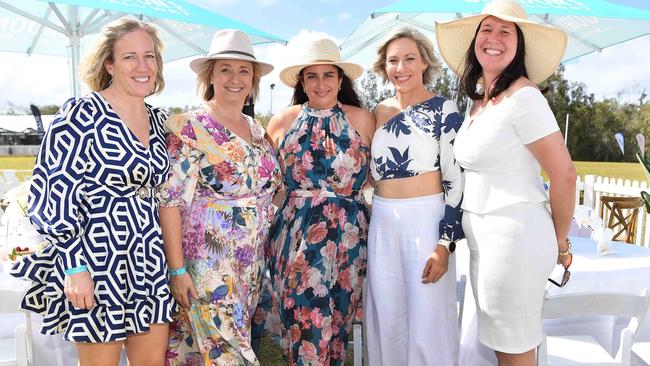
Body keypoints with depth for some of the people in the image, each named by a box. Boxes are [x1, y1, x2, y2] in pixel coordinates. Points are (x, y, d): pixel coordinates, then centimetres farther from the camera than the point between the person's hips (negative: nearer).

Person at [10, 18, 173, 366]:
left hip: (148, 261, 7)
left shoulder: (157, 119, 10)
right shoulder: (81, 115, -11)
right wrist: (74, 266, -17)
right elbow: (54, 195, -13)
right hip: (96, 259, -6)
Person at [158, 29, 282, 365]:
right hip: (206, 265, -6)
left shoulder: (257, 130, 10)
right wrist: (177, 269, -17)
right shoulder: (188, 128, -10)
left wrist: (259, 259, 14)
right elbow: (171, 201, -14)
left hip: (250, 266, 7)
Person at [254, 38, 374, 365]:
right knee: (300, 321, 7)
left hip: (347, 234, -1)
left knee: (335, 322, 9)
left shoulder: (362, 120, 0)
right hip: (294, 233, 1)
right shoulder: (282, 122, 4)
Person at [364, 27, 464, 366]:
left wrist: (445, 243, -15)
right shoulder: (380, 112, 10)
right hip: (382, 223, 5)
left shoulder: (443, 110, -5)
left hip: (427, 220, -5)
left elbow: (455, 180, -8)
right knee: (386, 321, 12)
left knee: (427, 324, 2)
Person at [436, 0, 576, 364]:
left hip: (514, 234, -8)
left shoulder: (523, 97, -15)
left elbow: (564, 175, -13)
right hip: (482, 235, 8)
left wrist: (560, 243, -2)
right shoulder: (480, 100, 11)